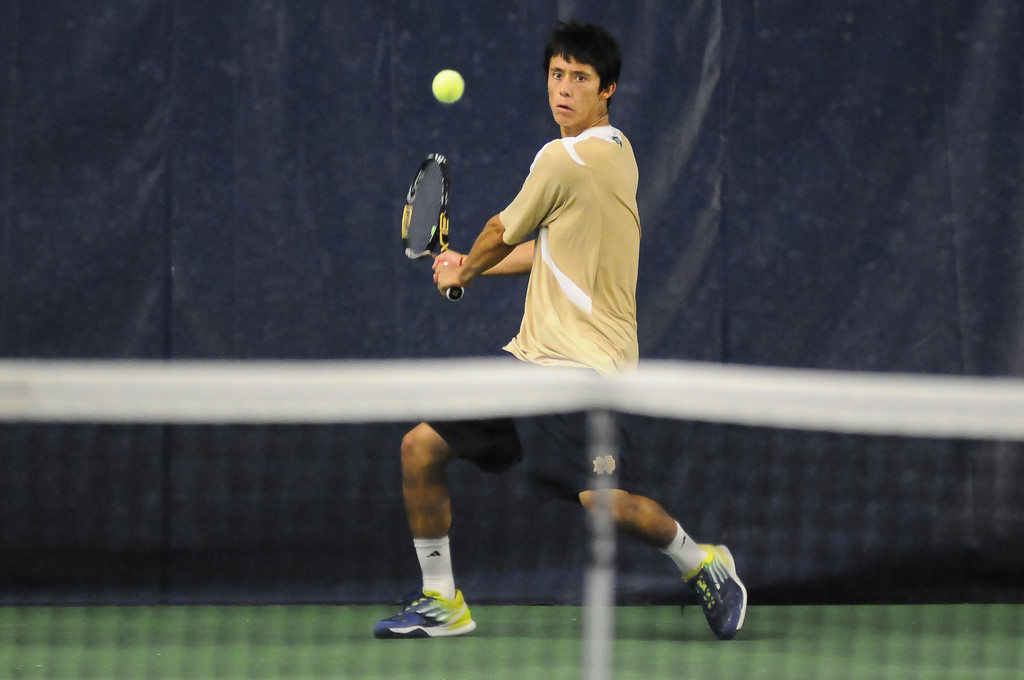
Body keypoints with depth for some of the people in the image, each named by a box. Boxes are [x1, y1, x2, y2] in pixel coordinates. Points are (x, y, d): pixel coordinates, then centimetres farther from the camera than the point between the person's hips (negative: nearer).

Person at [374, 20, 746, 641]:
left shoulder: (565, 159, -13)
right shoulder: (617, 151, 14)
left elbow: (503, 233, 1)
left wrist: (463, 271, 22)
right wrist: (472, 268, 30)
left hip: (583, 364, -10)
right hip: (534, 353, 10)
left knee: (591, 497, -22)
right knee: (423, 446, 5)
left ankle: (702, 561, 3)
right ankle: (442, 603, 12)